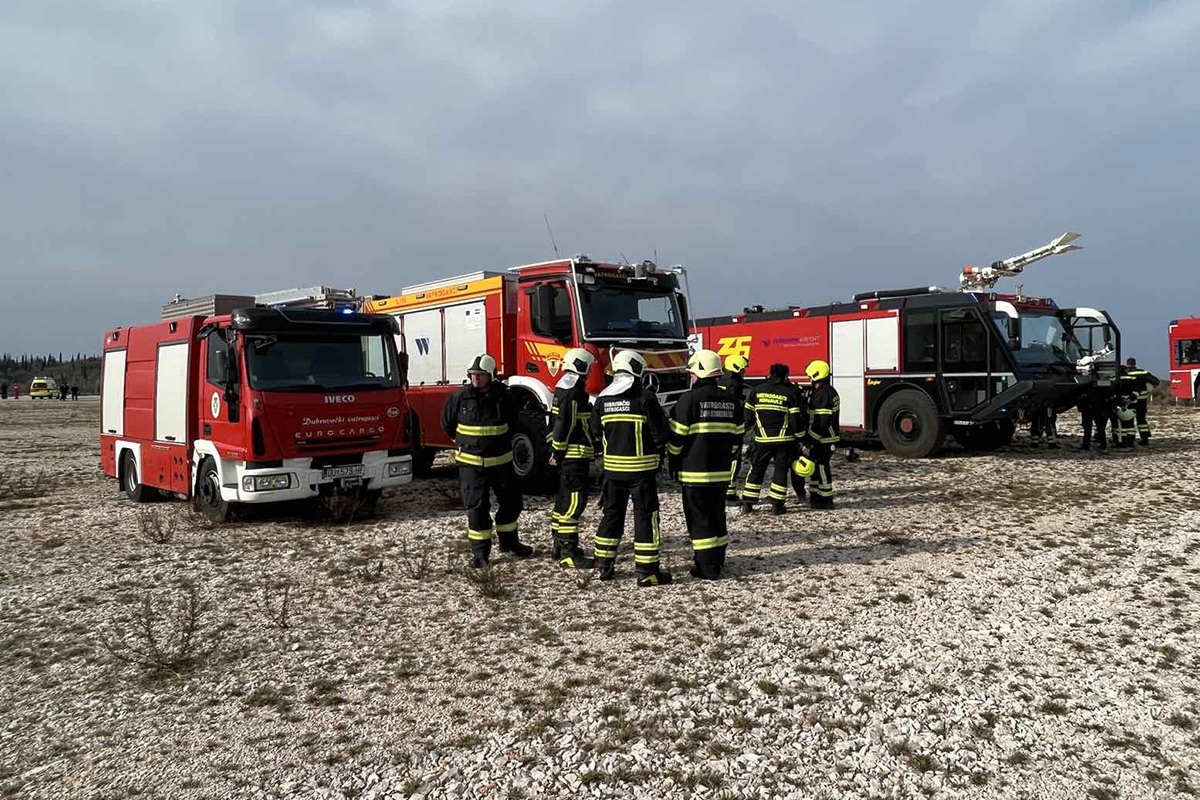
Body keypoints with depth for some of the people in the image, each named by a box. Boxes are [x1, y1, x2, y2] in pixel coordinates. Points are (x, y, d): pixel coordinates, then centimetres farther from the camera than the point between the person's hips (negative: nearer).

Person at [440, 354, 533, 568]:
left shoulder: (503, 396, -5)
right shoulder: (460, 397, -9)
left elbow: (512, 424, 13)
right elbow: (447, 423, 7)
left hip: (501, 460, 2)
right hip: (471, 463, -2)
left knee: (510, 501, 13)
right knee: (476, 506, 1)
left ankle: (508, 541, 33)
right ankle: (480, 551, 10)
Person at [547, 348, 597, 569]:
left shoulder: (564, 390, 15)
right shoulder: (573, 394, -17)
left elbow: (555, 423, 20)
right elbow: (563, 426, -22)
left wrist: (555, 452, 21)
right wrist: (558, 454, -17)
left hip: (568, 456, 11)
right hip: (575, 456, -11)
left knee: (565, 499, 16)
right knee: (574, 502, -9)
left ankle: (561, 546, 25)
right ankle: (569, 553, -8)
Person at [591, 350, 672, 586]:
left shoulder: (602, 399, 4)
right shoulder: (645, 397, -12)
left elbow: (596, 431, 11)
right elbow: (660, 432, -11)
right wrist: (658, 451, 8)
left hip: (612, 467, 5)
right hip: (641, 467, -5)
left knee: (612, 514, 16)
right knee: (645, 516, 1)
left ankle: (604, 565, 21)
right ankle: (646, 571, 2)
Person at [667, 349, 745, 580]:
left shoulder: (689, 399, -12)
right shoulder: (731, 400, 7)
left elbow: (677, 436, -10)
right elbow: (737, 435, 12)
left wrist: (673, 462, 3)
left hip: (695, 471, -6)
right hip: (721, 470, 6)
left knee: (699, 518, 0)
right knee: (717, 514, 18)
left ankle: (707, 568, 1)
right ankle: (717, 560, 27)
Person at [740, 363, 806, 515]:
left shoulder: (757, 390, 3)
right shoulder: (791, 392, -6)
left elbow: (748, 413, 7)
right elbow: (796, 417, -8)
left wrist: (750, 425, 25)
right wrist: (800, 435, 5)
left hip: (762, 439, 2)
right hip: (784, 440, -2)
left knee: (757, 470, 11)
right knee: (781, 470, 7)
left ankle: (747, 504, 10)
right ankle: (776, 505, 7)